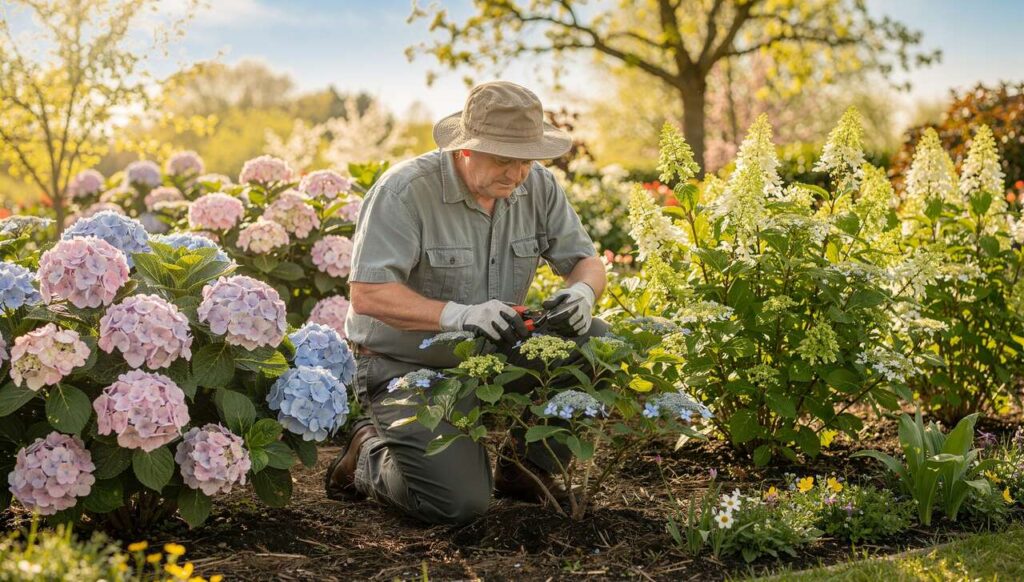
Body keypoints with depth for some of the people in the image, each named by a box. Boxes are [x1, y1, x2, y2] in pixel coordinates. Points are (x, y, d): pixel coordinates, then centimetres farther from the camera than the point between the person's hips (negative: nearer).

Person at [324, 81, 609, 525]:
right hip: (407, 369, -6)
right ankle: (369, 455, 10)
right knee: (458, 503, -23)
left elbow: (586, 261, 4)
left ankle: (528, 469, 5)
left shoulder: (538, 187, -2)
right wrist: (457, 315, -38)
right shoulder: (405, 190, -20)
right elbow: (367, 294, -25)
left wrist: (581, 292, -21)